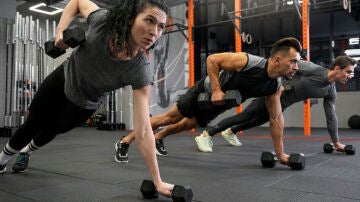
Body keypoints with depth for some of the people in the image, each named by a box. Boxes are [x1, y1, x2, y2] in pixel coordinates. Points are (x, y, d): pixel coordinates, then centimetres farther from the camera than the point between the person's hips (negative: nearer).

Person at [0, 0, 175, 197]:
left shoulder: (140, 71, -38)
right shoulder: (103, 20, -34)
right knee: (33, 125, 20)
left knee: (50, 131, 23)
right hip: (63, 77, 1)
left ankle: (25, 152, 62)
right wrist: (61, 29, -25)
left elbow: (143, 131, -38)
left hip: (84, 103, -1)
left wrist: (158, 181, -39)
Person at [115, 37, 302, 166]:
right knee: (169, 118, -1)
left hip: (218, 105, 6)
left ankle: (158, 138, 47)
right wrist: (216, 89, -32)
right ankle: (124, 142, 12)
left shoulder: (275, 86, -16)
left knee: (186, 125, 22)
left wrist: (280, 153, -7)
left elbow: (276, 118, -8)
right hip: (206, 91, -6)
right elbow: (212, 59, -25)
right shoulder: (247, 61, -35)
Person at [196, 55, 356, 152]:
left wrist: (336, 142, 9)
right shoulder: (314, 69, -21)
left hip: (281, 104, 8)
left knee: (258, 121, 21)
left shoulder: (330, 91, 1)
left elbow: (331, 116, 7)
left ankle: (230, 132, 41)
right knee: (244, 116, -12)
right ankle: (207, 135, -8)